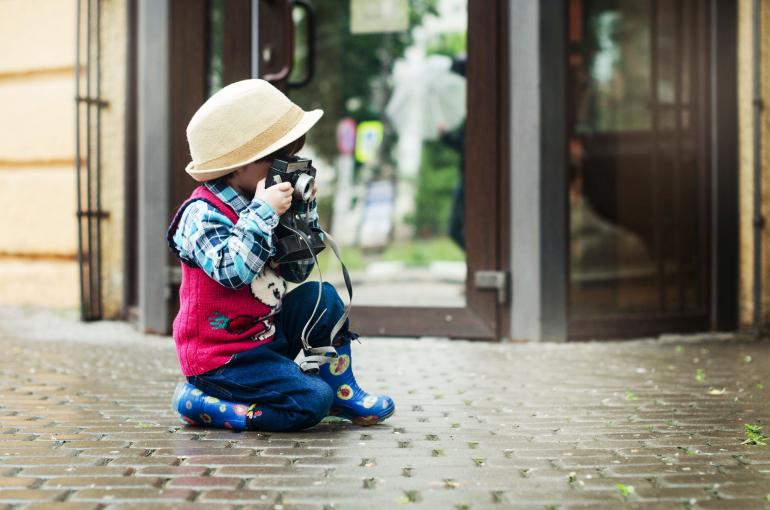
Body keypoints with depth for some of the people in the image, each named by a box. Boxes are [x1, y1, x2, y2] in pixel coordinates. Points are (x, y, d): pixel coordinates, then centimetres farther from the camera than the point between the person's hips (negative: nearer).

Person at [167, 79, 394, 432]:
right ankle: (202, 403, -9)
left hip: (266, 334, 9)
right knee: (312, 401, -19)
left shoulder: (253, 208, 8)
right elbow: (233, 271, -34)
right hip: (222, 357, -9)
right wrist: (263, 213, -30)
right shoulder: (203, 214, -18)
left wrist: (304, 213, 5)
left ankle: (342, 392, 10)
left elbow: (298, 271, 15)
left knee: (321, 297, 2)